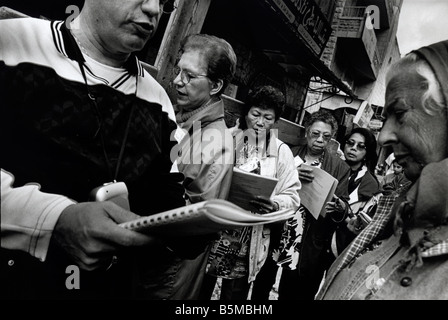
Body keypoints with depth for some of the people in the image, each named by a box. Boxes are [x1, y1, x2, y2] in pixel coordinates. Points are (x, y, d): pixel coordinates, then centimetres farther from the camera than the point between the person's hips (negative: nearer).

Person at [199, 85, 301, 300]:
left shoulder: (281, 152, 2)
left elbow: (292, 196, -2)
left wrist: (274, 205, -22)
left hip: (248, 242, 0)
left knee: (234, 294, 12)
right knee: (198, 290, 12)